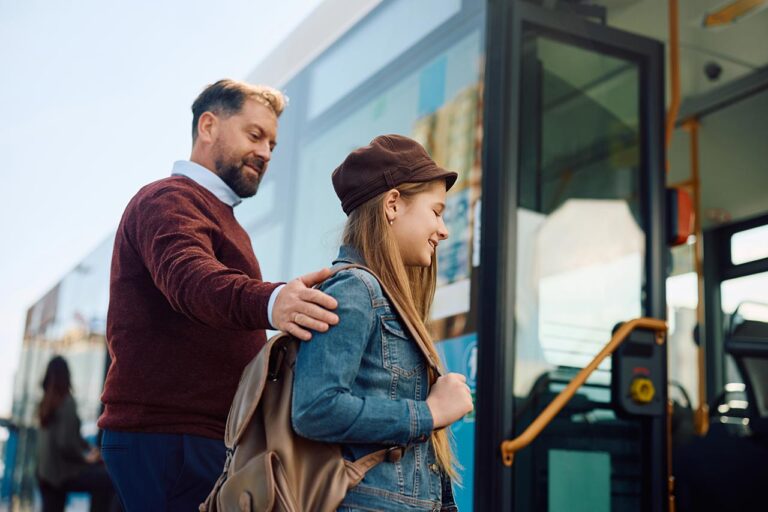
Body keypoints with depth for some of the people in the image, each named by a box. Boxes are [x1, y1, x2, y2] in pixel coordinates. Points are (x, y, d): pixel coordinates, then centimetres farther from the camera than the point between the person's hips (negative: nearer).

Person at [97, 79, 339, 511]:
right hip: (170, 437, -10)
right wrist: (268, 301, -49)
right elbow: (188, 278, -30)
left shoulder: (218, 216, 25)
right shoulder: (168, 201, -9)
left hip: (207, 437, 10)